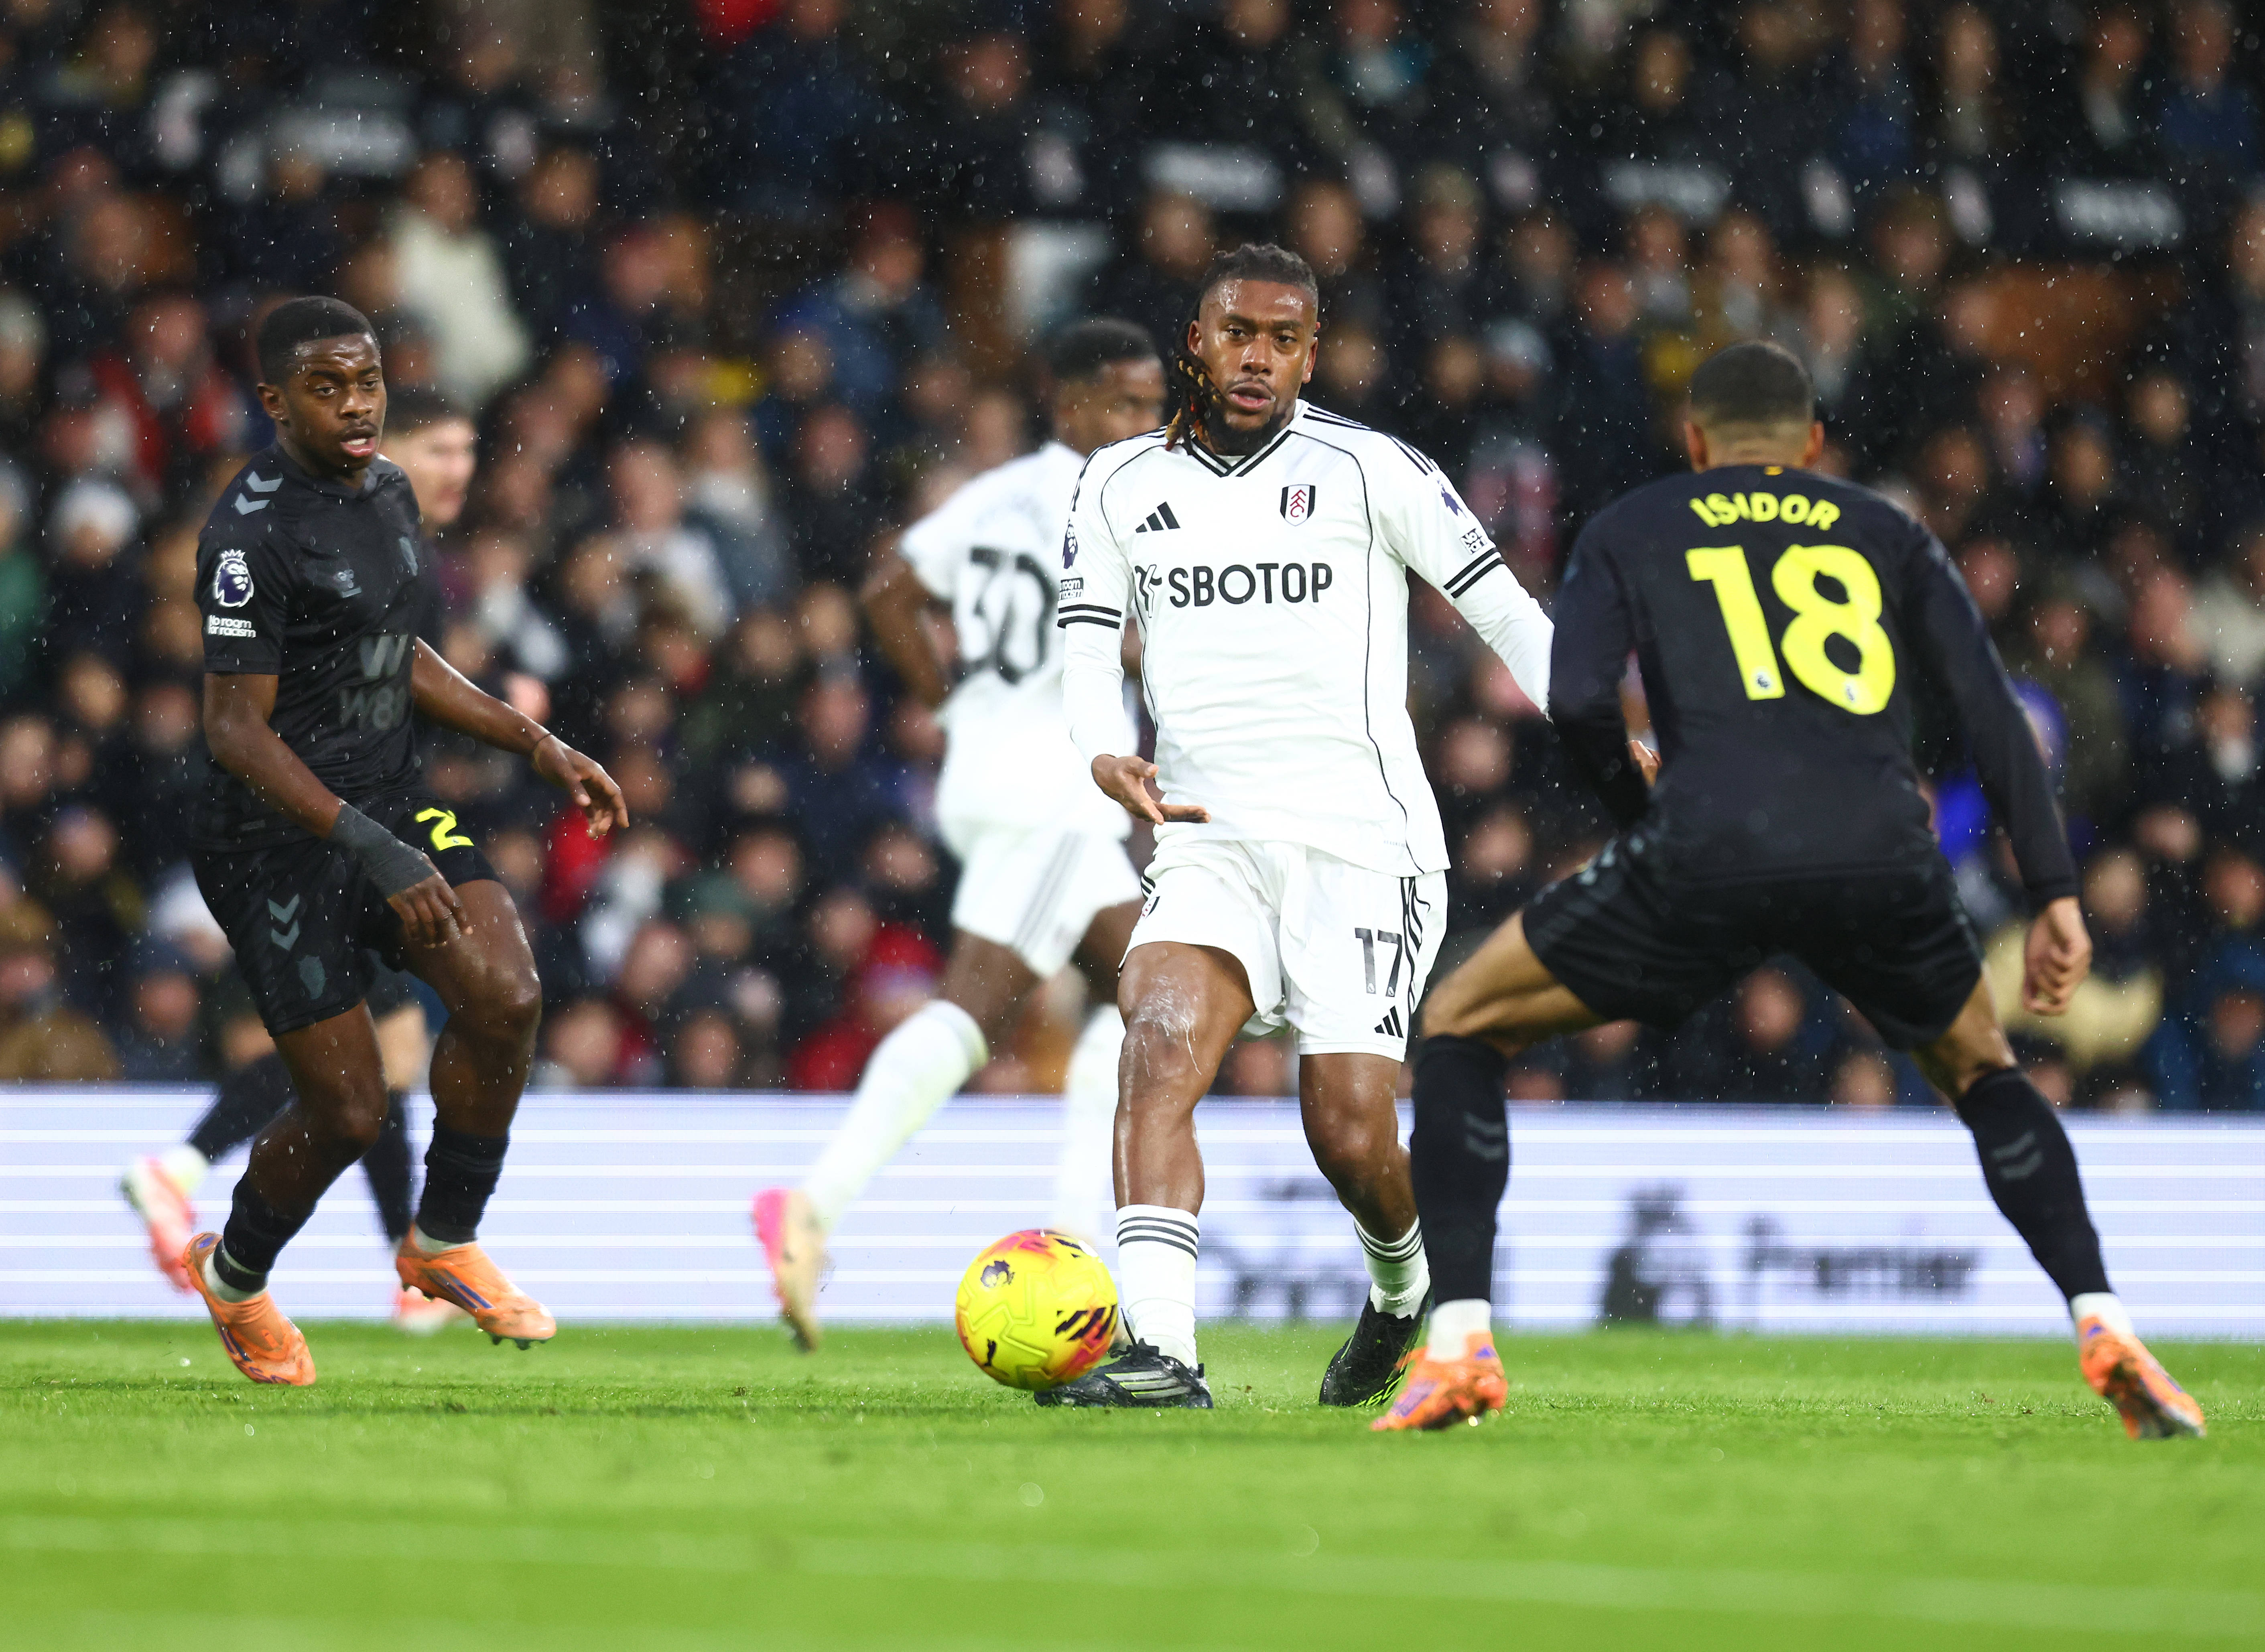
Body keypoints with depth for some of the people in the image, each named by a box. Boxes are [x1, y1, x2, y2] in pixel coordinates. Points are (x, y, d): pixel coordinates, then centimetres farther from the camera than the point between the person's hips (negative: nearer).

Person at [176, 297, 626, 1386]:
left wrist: (540, 747, 11)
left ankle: (445, 1244, 3)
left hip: (390, 797, 7)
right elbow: (235, 728, -22)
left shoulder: (386, 490, 7)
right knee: (349, 1111, -5)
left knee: (507, 997, -17)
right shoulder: (253, 531, -20)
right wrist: (371, 850, -29)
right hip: (279, 837, -7)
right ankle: (234, 1275, 26)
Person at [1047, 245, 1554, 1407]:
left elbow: (1507, 613, 1)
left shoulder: (1368, 470, 1)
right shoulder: (1122, 485, 12)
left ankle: (1404, 1292, 28)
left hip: (1361, 840, -2)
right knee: (1160, 1039, -25)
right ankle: (1159, 1352, -34)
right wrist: (1107, 753, -14)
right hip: (1208, 836, 3)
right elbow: (1088, 647, 8)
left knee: (1350, 1134, -8)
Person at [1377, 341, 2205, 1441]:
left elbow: (1578, 700, 4)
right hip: (1884, 856, 2)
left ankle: (1457, 1342, 3)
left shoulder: (1630, 532, 21)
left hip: (1706, 854, -2)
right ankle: (2103, 1325, 10)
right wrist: (2055, 895, 11)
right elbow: (1990, 707, 13)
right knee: (1979, 1070, 31)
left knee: (1459, 1027, 18)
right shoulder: (1887, 536, 26)